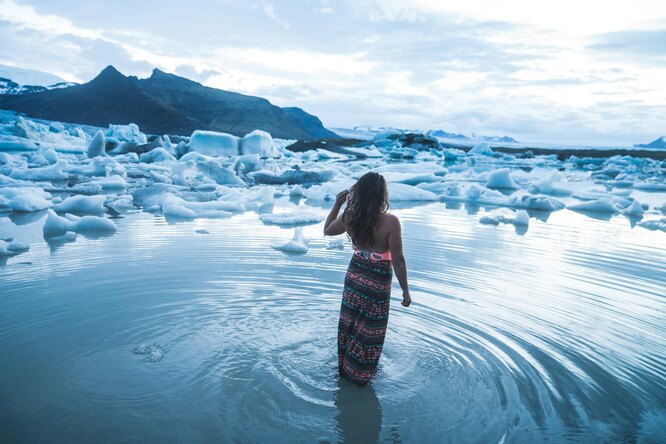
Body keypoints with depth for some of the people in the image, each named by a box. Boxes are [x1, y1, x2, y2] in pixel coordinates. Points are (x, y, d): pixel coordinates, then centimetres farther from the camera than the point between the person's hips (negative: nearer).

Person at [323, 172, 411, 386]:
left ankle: (344, 366, 42)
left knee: (349, 324, 22)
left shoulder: (348, 217, -10)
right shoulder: (390, 222, -25)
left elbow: (327, 230, 11)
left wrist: (337, 204, 10)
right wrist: (405, 292, -9)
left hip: (354, 276, 5)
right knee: (369, 331, 14)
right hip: (377, 284, -5)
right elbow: (398, 260, -20)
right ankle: (361, 375, 31)